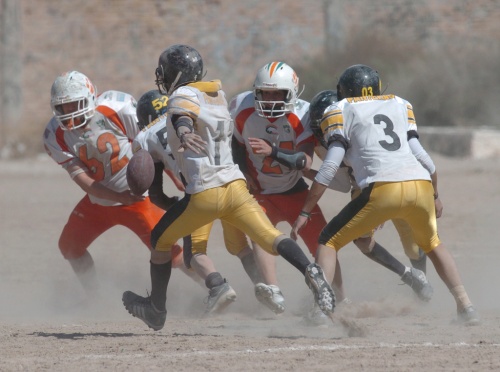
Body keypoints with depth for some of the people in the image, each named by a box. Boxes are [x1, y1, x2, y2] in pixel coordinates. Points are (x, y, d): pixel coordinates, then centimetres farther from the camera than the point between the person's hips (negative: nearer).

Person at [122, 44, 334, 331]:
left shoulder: (182, 97, -5)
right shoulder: (217, 96, 17)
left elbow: (182, 117, -30)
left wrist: (184, 134, -50)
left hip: (205, 192, -6)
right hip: (236, 186, 6)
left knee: (161, 239, 15)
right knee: (271, 237, -8)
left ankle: (156, 309, 24)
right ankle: (311, 272, -35)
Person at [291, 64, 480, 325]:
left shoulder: (339, 112, 15)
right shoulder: (400, 105, 27)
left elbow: (330, 166, 5)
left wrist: (304, 212, 7)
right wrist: (434, 196, 33)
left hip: (382, 189, -4)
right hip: (421, 184, 4)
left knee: (329, 242, 11)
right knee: (431, 244, 31)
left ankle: (322, 303, -9)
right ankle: (465, 307, 24)